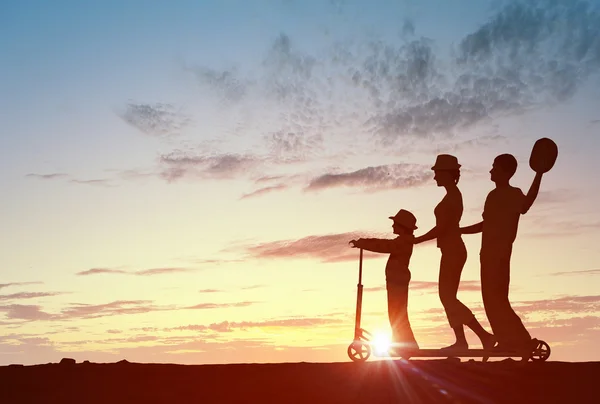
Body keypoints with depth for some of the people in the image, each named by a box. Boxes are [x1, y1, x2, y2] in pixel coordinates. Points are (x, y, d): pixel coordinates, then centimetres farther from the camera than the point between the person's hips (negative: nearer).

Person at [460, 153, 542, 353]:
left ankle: (522, 341, -5)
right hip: (489, 254, 9)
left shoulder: (514, 194, -10)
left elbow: (525, 205, -35)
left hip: (499, 254, -9)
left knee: (495, 299, -10)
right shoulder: (493, 195, 16)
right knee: (493, 299, 9)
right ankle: (508, 341, 14)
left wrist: (539, 174, -42)